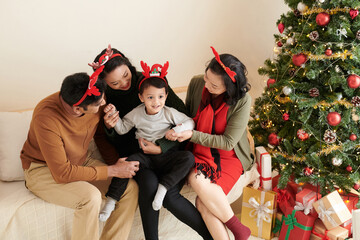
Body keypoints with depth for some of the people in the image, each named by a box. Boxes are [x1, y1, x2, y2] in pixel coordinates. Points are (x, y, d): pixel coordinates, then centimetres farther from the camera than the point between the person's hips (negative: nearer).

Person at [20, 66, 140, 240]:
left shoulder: (96, 105, -16)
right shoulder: (46, 118, -33)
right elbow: (61, 173, -31)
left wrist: (117, 163, -11)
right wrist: (112, 171, -27)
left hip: (80, 162, 6)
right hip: (43, 169, -6)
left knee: (130, 187, -12)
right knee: (90, 197, -32)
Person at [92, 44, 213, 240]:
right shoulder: (106, 97, 0)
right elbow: (116, 141, 9)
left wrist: (161, 148, -16)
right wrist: (109, 128, -16)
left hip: (168, 149, -1)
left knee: (169, 196, -24)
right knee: (149, 183, -31)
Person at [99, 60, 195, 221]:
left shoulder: (169, 113, -1)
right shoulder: (136, 113, 3)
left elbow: (190, 122, 3)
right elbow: (122, 129, 12)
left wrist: (177, 130, -16)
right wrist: (114, 114, -3)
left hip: (166, 155, 0)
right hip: (144, 155, 1)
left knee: (188, 158, -27)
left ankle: (163, 188, -28)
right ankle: (110, 201, -16)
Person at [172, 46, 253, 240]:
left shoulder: (242, 101, -17)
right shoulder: (196, 83, -6)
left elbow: (228, 142, -14)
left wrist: (192, 135, -21)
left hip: (229, 156, -4)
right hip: (201, 152, 4)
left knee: (203, 203, -26)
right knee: (196, 179, -30)